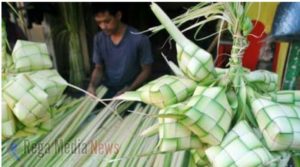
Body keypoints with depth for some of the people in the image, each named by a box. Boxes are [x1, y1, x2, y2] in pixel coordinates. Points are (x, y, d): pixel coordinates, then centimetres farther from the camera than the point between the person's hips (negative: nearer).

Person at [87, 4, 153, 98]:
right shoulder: (99, 39, -1)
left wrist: (129, 89, -18)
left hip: (131, 91, -3)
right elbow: (98, 68, 7)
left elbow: (146, 70, -7)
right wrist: (92, 85, -12)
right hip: (106, 90, 4)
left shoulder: (139, 39, -15)